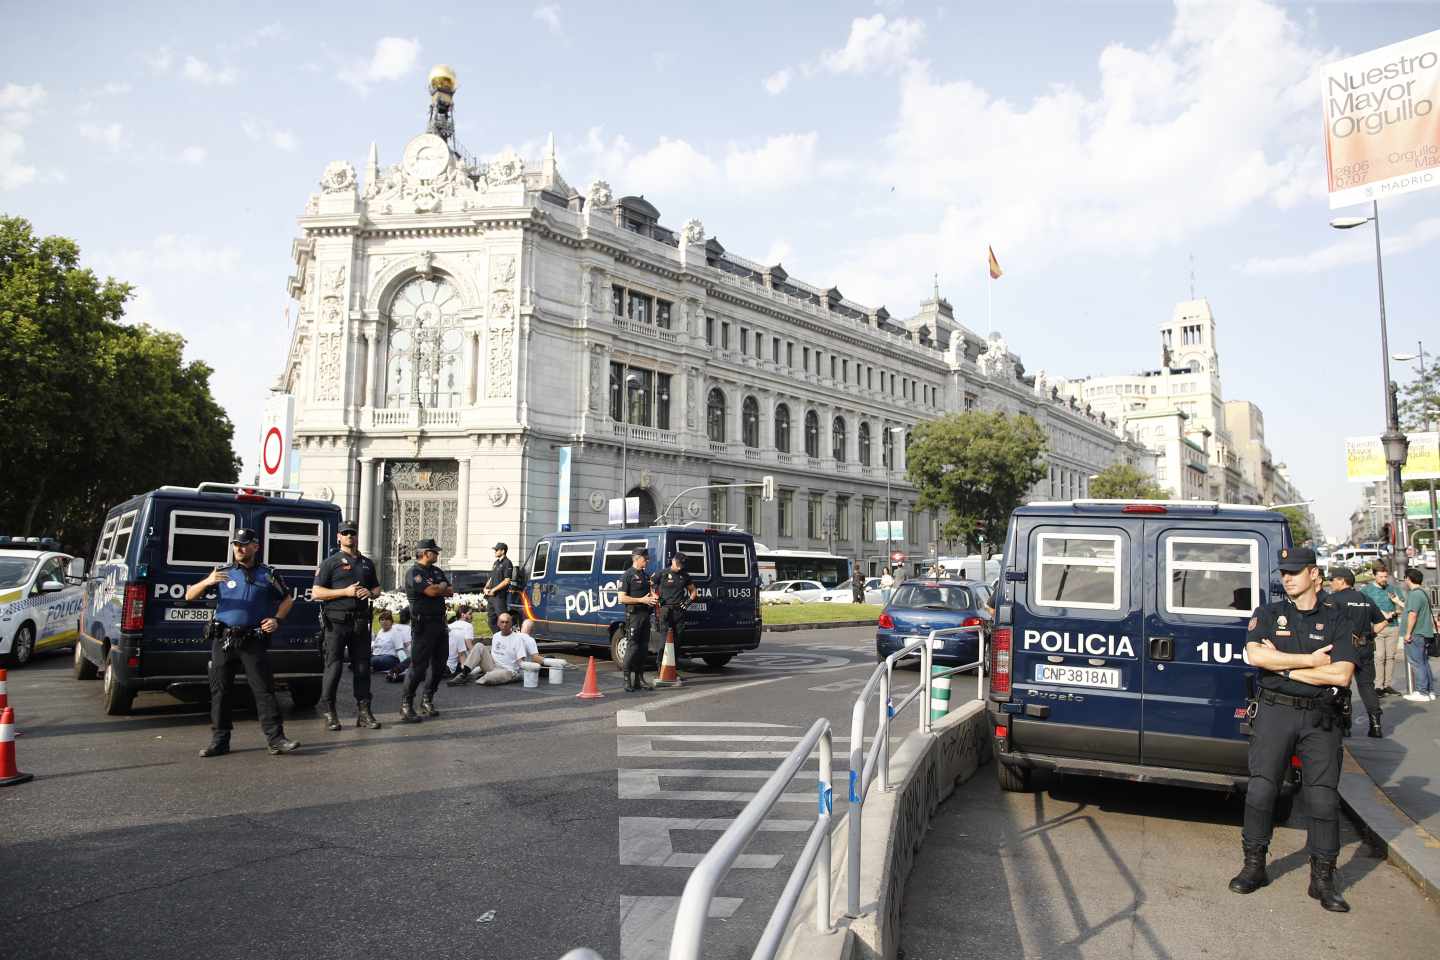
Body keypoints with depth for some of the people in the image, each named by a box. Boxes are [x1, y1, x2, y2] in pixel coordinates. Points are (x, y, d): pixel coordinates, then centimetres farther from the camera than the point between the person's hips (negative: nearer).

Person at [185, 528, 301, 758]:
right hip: (223, 641, 2)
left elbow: (287, 600, 18)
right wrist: (207, 582, -15)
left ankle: (276, 739, -6)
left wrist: (277, 619, 1)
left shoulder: (267, 575, 7)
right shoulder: (222, 572, 8)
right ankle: (220, 741, 16)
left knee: (264, 690, -6)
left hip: (254, 642, -2)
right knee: (219, 691, 6)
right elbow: (189, 596, 5)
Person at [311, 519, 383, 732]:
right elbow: (316, 592, -6)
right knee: (334, 666, -3)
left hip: (360, 621, 5)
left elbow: (377, 587, 25)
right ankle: (328, 711, 8)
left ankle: (363, 711, 11)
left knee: (362, 666, 6)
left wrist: (370, 592, 1)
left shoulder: (367, 563, 16)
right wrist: (345, 591, -15)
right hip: (336, 621, -5)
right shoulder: (330, 562, 1)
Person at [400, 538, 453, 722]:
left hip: (440, 623, 8)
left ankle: (427, 701, 24)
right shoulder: (413, 573, -9)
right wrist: (442, 586, 0)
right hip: (423, 625, -8)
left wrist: (436, 588, -7)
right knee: (418, 666, -9)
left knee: (439, 665, 11)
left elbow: (451, 591, 9)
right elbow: (432, 591, -20)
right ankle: (406, 707, -2)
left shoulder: (438, 571, 16)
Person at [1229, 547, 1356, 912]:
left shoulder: (1334, 619, 4)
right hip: (1275, 713, 0)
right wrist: (1309, 660, -12)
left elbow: (1341, 674, -8)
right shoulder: (1268, 614, 5)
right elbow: (1255, 655, -13)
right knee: (1260, 791, 0)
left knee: (1323, 798, 3)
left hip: (1319, 717, 0)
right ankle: (1254, 867, 13)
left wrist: (1284, 667, -10)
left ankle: (1323, 879, 15)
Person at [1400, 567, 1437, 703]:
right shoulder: (1423, 593, 16)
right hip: (1424, 633, 10)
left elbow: (1413, 614, -23)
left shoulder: (1415, 594, -16)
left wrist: (1408, 633, -21)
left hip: (1415, 634, -10)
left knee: (1417, 663, -6)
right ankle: (1430, 691, 19)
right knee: (1424, 662, 14)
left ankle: (1422, 692, -5)